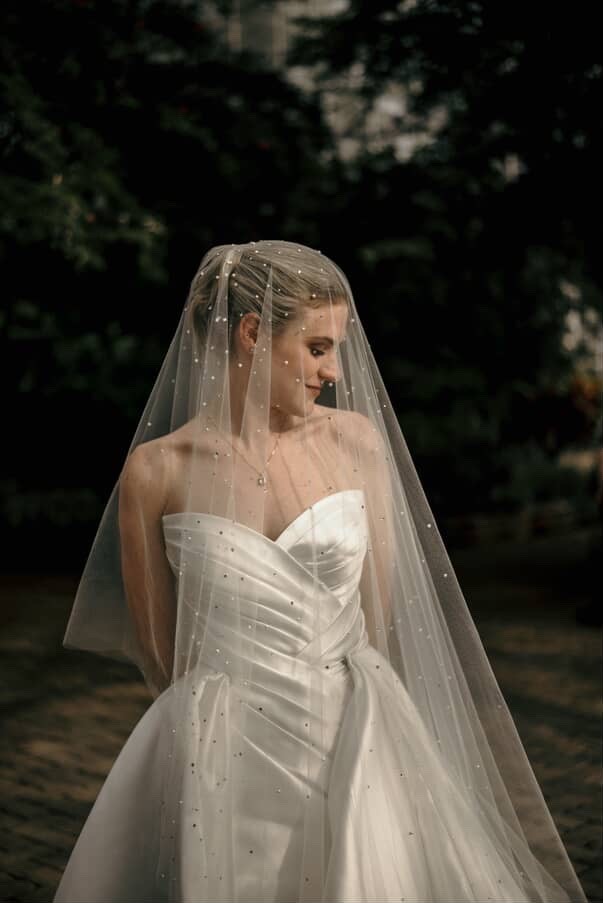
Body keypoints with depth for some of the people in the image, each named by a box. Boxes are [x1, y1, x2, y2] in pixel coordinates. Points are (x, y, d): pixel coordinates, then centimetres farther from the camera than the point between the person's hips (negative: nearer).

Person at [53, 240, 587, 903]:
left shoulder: (357, 439, -2)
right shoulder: (155, 470, -7)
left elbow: (380, 613, 8)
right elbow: (158, 650, 4)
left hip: (354, 742, 2)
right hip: (218, 755, -1)